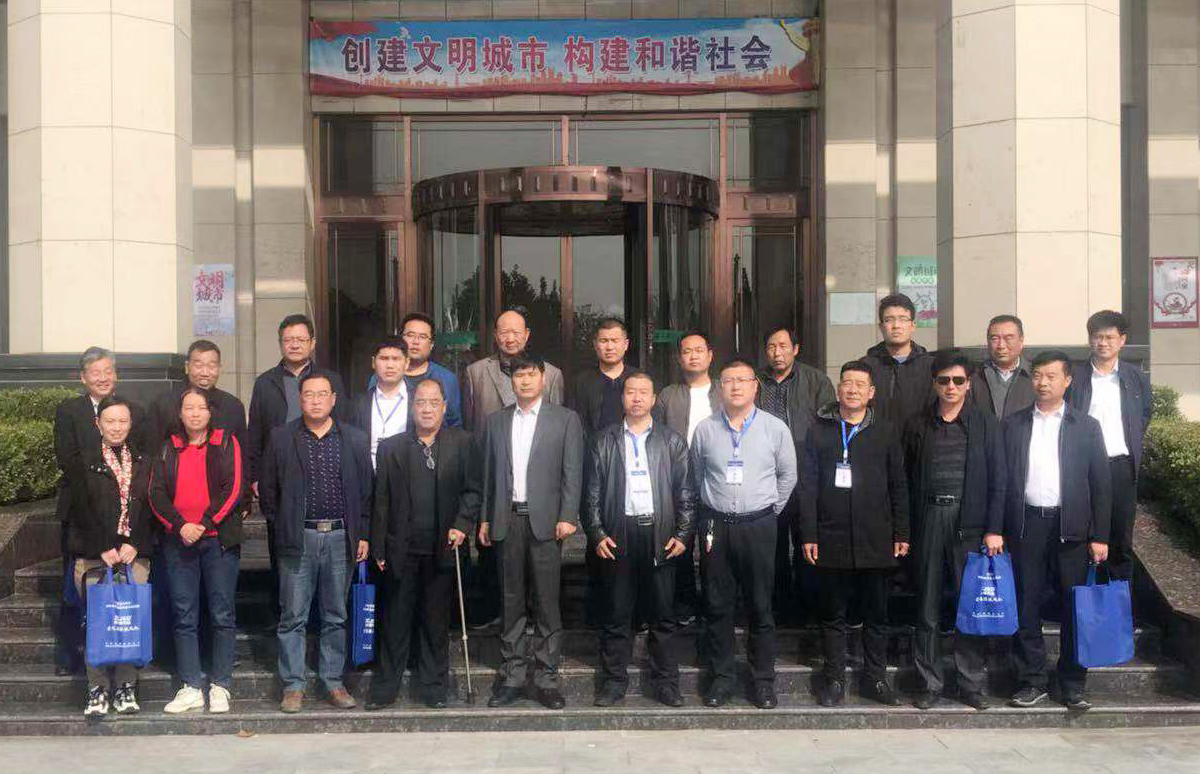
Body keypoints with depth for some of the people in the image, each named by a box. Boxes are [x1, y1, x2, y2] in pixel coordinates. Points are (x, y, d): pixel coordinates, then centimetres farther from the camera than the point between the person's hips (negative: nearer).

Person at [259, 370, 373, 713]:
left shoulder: (355, 439, 6)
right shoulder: (281, 438, 3)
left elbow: (367, 491, 7)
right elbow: (267, 490, 6)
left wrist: (362, 535, 2)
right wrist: (280, 528, 1)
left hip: (341, 538, 1)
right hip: (298, 539, -1)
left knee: (336, 617, 9)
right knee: (292, 617, 2)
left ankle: (333, 682, 18)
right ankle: (292, 685, 11)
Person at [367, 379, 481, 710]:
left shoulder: (462, 443, 5)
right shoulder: (391, 447, 5)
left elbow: (472, 490, 6)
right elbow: (381, 501, 4)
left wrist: (462, 524, -10)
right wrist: (378, 548, 2)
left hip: (442, 547, 0)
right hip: (401, 549, 0)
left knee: (436, 622, 8)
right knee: (395, 621, 5)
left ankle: (434, 687, 20)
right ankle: (384, 688, 16)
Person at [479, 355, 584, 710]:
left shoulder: (566, 419, 3)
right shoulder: (496, 421, 13)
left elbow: (572, 473, -1)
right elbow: (489, 473, 13)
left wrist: (567, 517, -9)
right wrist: (485, 518, 8)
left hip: (545, 520, -3)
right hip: (506, 520, 3)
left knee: (546, 601, -1)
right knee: (511, 600, 7)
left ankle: (546, 677, 5)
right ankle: (511, 675, 14)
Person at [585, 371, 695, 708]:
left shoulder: (672, 441, 8)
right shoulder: (604, 441, 8)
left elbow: (686, 492, 6)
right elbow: (593, 493, 6)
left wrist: (683, 534, -3)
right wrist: (597, 534, -3)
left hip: (660, 534, 0)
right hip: (618, 535, 0)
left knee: (662, 615, 4)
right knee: (617, 614, 4)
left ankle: (666, 682, 13)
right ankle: (613, 681, 13)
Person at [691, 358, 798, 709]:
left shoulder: (775, 428, 0)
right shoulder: (705, 430, 3)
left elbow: (788, 476, 9)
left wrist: (769, 510, 10)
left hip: (759, 525, -1)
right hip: (716, 526, 1)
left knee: (761, 607, 3)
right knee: (717, 606, 6)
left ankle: (763, 679, 13)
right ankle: (722, 676, 17)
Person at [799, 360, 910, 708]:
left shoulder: (886, 432, 8)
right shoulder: (819, 431, 6)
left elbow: (898, 486, 8)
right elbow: (808, 486, 4)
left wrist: (901, 533, 3)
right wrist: (808, 535, -3)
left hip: (876, 541, 1)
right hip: (832, 540, -1)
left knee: (876, 614, 7)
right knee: (833, 614, 6)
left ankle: (875, 678, 18)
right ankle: (834, 679, 14)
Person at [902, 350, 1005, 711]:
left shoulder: (984, 422, 4)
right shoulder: (918, 425, 7)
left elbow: (997, 478, 2)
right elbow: (907, 479, 7)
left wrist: (994, 529, -5)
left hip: (970, 521, -1)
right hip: (928, 521, 1)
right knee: (927, 608, 5)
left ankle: (972, 683, 12)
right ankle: (929, 682, 14)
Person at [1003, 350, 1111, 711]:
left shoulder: (1086, 427, 6)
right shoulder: (1012, 425, 8)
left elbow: (1101, 484, 4)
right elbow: (1002, 479, 6)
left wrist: (1100, 536, -2)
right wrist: (998, 529, 0)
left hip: (1071, 527, -1)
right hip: (1026, 525, 1)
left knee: (1075, 608, 4)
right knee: (1026, 607, 4)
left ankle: (1073, 685, 14)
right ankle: (1031, 681, 14)